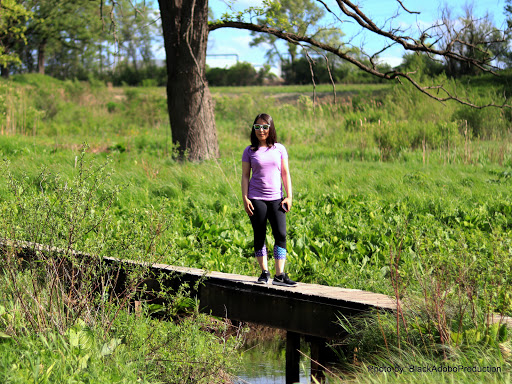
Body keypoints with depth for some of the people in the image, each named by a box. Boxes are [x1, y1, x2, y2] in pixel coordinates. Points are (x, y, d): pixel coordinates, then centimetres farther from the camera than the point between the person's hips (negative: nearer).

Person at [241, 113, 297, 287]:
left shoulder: (279, 149, 7)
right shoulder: (249, 151, 5)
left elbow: (285, 173, 8)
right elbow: (245, 176, 4)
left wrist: (289, 196, 1)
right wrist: (245, 198, -4)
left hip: (276, 198, 1)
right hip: (256, 199, 0)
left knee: (281, 234, -10)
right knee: (259, 236, 3)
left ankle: (279, 275, -8)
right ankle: (264, 272, 16)